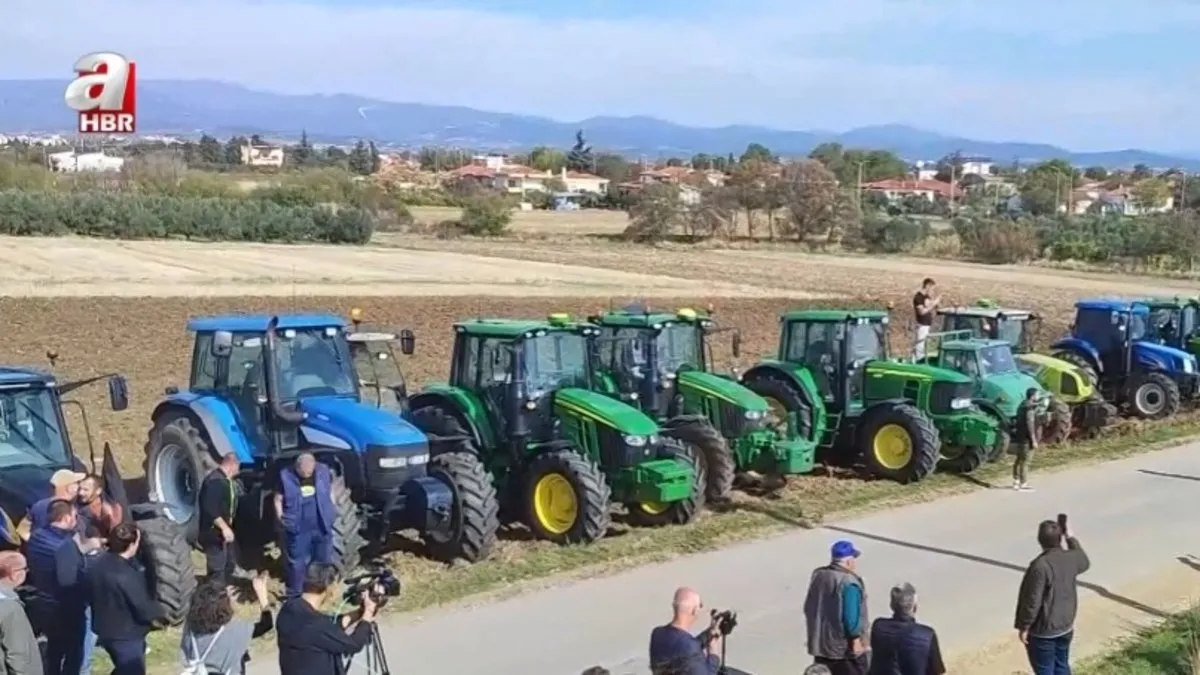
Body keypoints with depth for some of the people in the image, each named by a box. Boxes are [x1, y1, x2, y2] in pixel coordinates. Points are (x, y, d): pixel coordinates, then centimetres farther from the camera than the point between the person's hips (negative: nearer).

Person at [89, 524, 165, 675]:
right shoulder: (127, 575, -29)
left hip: (106, 629, 9)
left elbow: (92, 595, 11)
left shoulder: (99, 564, -2)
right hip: (125, 635, -9)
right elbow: (143, 607, -23)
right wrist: (160, 614, -3)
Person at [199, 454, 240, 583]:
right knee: (217, 567, -8)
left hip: (223, 529, 11)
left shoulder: (225, 480, 12)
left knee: (230, 563, 21)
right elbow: (210, 508, -29)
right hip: (214, 531, -11)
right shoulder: (215, 480, -21)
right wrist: (224, 527, -27)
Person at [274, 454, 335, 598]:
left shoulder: (323, 471, -7)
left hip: (322, 527, 2)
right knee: (297, 562, 8)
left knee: (324, 560, 15)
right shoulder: (286, 476, -13)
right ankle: (294, 595, 22)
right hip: (298, 529, -2)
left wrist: (330, 513, 6)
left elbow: (330, 492, 10)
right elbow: (278, 500, -1)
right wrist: (282, 519, -7)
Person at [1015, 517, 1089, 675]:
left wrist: (1023, 627, -12)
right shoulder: (1071, 558, -7)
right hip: (1065, 626, 7)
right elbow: (1085, 563, 21)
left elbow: (1032, 600, -24)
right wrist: (1070, 538, 23)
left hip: (1042, 631, -7)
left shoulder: (1040, 565, -29)